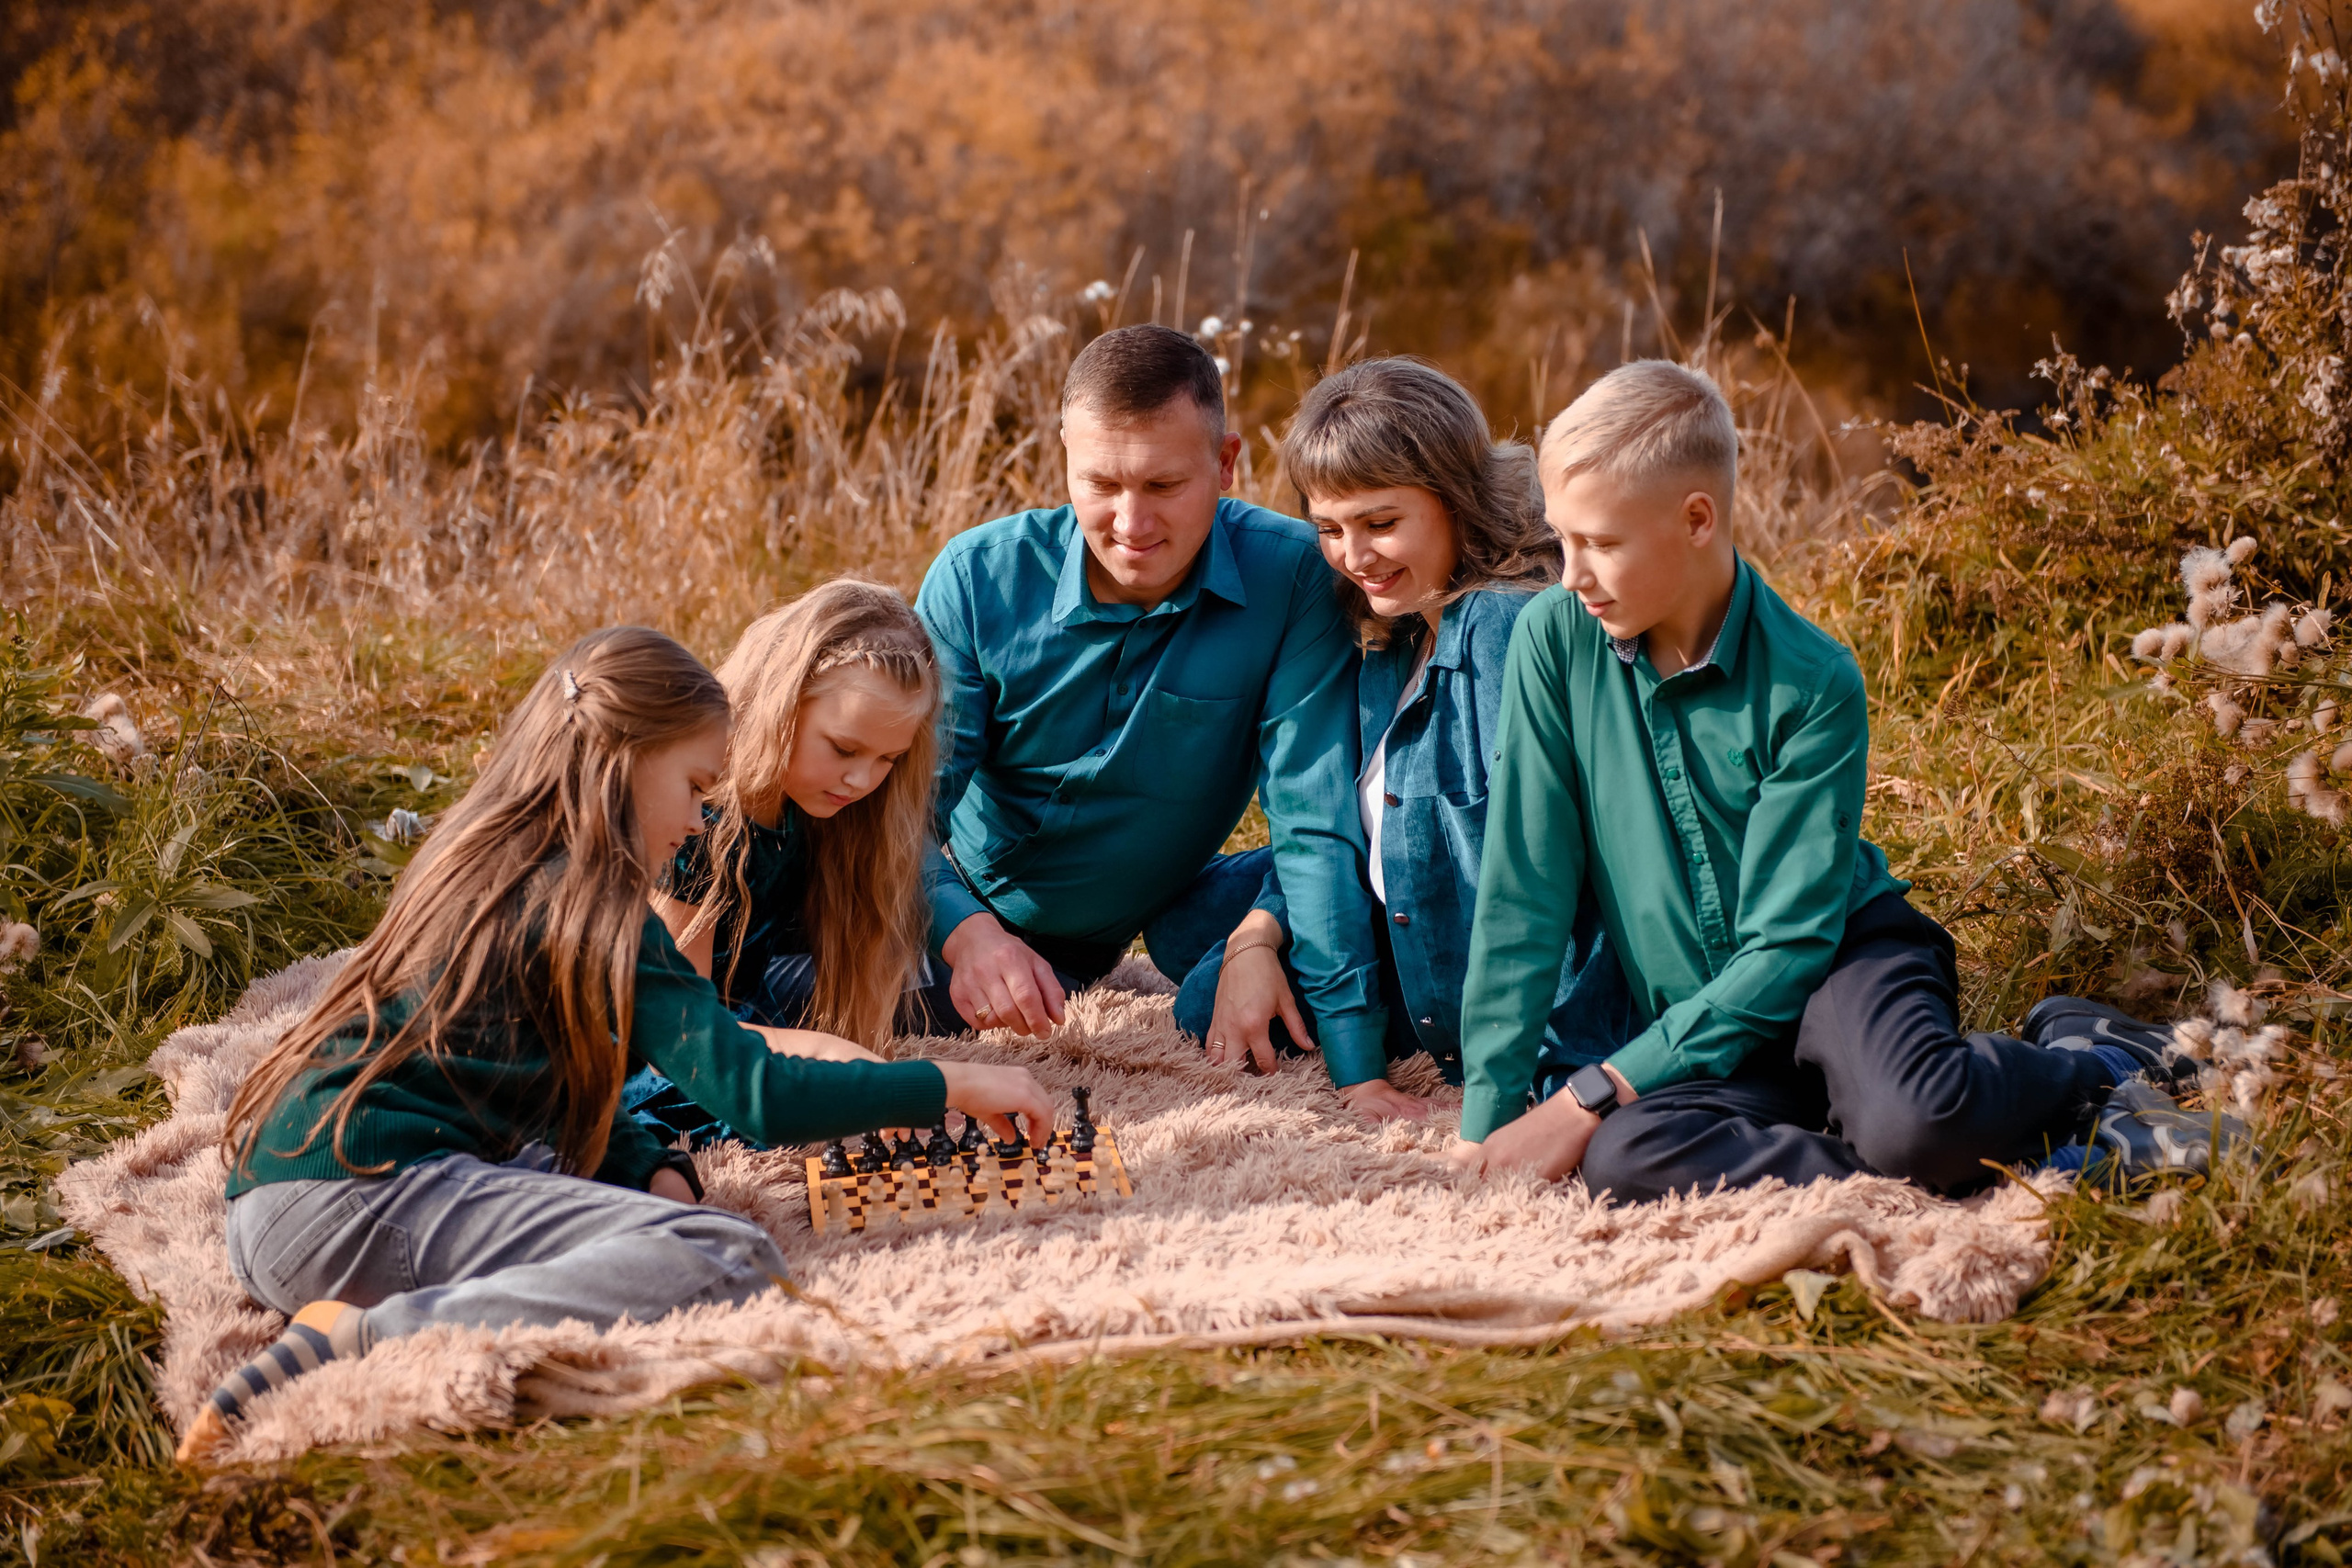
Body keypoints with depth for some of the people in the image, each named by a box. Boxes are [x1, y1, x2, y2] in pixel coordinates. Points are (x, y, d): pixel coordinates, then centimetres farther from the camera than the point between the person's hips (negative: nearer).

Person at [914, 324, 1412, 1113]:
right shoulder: (977, 577, -19)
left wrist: (1357, 1066, -32)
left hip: (1156, 907, 0)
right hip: (969, 905, 1)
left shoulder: (1290, 575, -22)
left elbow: (1317, 818, -24)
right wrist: (968, 934, -43)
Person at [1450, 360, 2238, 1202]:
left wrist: (1589, 1097, -20)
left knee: (1912, 1118, -39)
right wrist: (1488, 1113, -8)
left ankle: (2083, 1063, -3)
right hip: (1697, 1026, 4)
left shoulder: (1812, 684, -14)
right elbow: (1522, 894, -3)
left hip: (1840, 956, -3)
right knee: (1619, 1159, -32)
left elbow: (1784, 946, -16)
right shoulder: (1555, 638, -6)